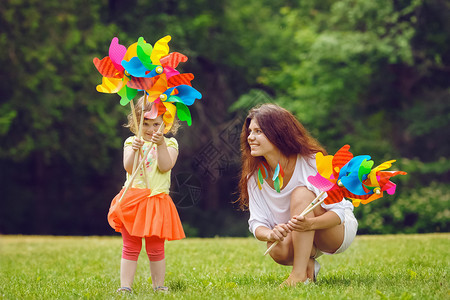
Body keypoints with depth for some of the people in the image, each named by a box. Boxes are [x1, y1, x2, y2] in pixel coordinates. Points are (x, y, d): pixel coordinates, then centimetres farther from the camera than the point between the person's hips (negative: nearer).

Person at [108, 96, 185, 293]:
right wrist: (134, 150, -22)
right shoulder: (131, 142, 9)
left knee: (156, 249, 4)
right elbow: (128, 167, -5)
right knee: (130, 247, 3)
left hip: (156, 201, -1)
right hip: (133, 199, 1)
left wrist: (161, 144, -21)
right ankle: (125, 286, 5)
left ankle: (159, 286, 16)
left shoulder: (169, 144, 6)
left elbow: (166, 166, -11)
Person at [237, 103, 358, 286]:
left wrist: (310, 224, -46)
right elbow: (257, 223, -11)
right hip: (302, 242, 3)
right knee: (277, 250, -33)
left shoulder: (311, 162, -22)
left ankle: (299, 273, -32)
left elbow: (337, 212, -24)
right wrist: (270, 234, -37)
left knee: (301, 194, -30)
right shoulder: (255, 176, -9)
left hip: (339, 230, -3)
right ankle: (308, 264, 2)